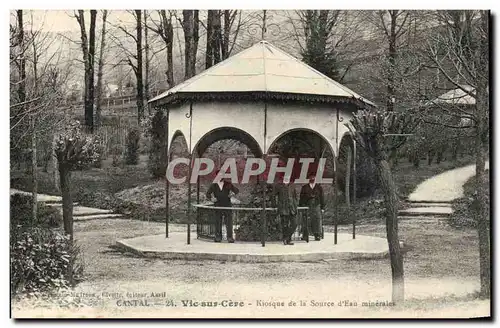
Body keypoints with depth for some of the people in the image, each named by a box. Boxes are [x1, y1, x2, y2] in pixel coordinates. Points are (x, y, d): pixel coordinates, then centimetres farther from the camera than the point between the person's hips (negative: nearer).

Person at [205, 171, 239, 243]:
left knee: (229, 222, -4)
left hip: (227, 206, -1)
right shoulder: (213, 185, 8)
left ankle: (230, 237, -1)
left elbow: (236, 190, 12)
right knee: (218, 223, 3)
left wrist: (233, 194, -8)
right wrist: (211, 198, -9)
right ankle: (218, 237, 9)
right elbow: (208, 194, 10)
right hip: (217, 207, 1)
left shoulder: (228, 184, 7)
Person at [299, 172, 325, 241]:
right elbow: (301, 198, 10)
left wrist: (322, 208, 4)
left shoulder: (319, 188, 14)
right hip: (306, 206, 0)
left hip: (316, 207, 0)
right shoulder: (304, 187, 13)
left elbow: (322, 198, 11)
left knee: (317, 221, -4)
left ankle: (317, 235, 1)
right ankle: (304, 236, 0)